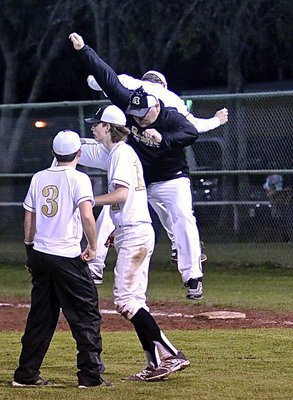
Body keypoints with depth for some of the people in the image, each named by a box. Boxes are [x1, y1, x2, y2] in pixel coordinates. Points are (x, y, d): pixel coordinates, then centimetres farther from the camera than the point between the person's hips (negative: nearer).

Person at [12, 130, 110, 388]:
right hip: (67, 257, -6)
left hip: (39, 254, 6)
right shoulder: (78, 178, -8)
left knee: (41, 316, 13)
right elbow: (87, 216, -21)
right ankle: (90, 374, -1)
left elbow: (29, 219, 13)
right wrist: (92, 247, -9)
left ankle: (26, 374, 13)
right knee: (86, 314, 2)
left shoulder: (39, 178, 9)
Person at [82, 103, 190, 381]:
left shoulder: (122, 152, -10)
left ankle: (171, 355, -18)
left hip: (134, 233, -11)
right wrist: (117, 231, 23)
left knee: (125, 300, -14)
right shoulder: (119, 152, 20)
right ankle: (155, 364, 6)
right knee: (134, 301, 9)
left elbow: (121, 194, -21)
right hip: (134, 233, 11)